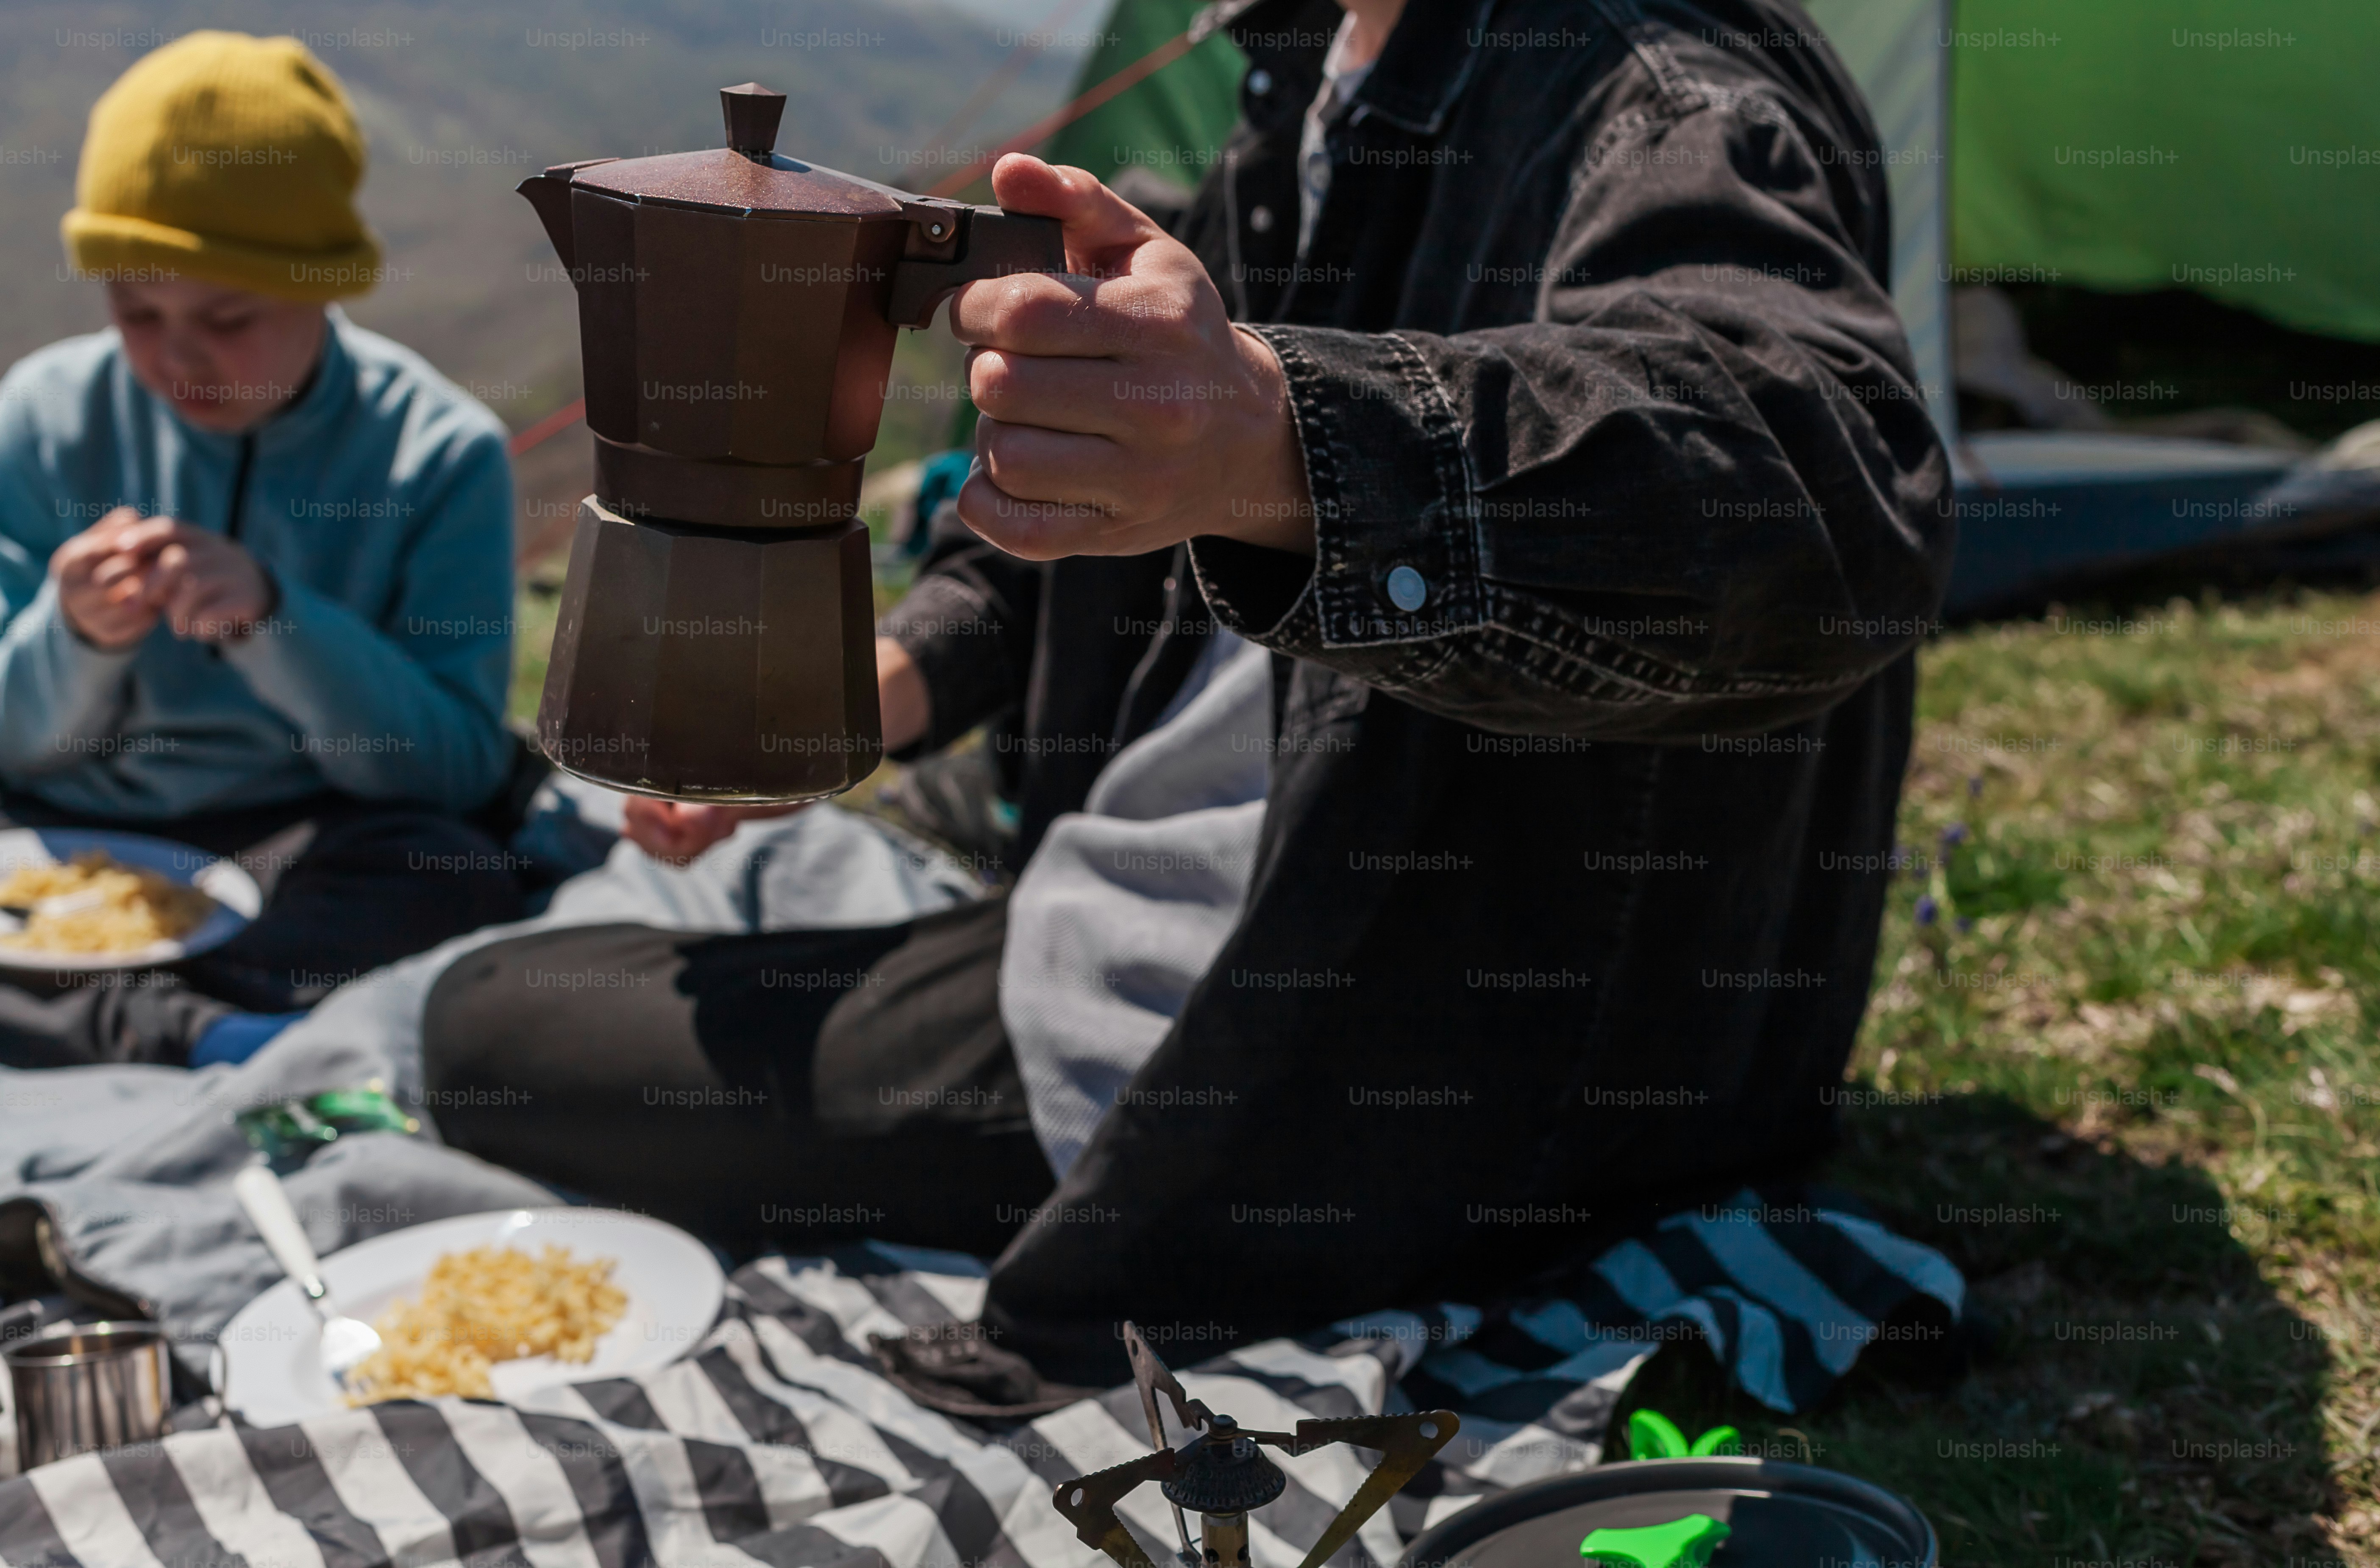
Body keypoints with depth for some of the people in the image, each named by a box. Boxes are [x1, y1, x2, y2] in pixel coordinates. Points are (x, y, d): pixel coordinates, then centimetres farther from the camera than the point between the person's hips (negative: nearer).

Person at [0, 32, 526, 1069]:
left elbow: (456, 771, -12)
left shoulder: (440, 453, -6)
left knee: (456, 885, -35)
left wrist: (273, 618, -25)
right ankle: (196, 1034, -28)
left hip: (297, 846, -2)